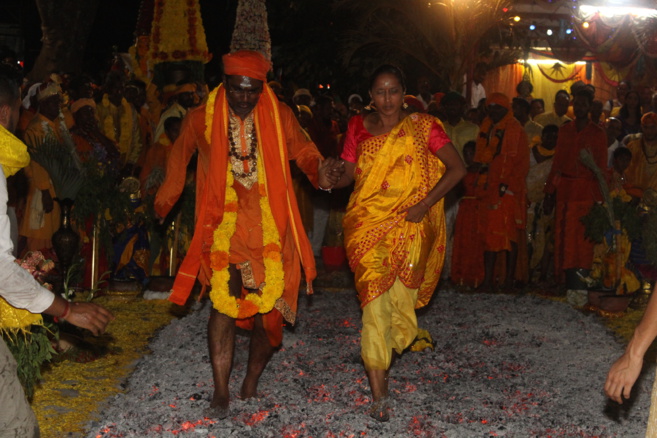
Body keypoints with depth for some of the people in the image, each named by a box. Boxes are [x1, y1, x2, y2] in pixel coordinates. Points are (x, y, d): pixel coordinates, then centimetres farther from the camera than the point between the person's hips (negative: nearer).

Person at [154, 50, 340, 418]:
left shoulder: (279, 115, 1)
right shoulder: (202, 119, 2)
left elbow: (303, 151, 0)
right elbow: (180, 156, 16)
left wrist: (321, 171, -22)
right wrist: (165, 202, 18)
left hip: (269, 229, 1)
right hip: (224, 227, -1)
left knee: (269, 310, 2)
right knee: (224, 303, -11)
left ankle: (252, 384, 20)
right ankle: (221, 392, -1)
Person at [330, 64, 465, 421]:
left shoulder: (422, 127, 1)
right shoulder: (359, 128, 8)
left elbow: (457, 168, -2)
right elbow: (347, 174, 6)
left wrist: (425, 204, -11)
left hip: (409, 227, 0)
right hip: (369, 224, 0)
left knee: (399, 301, 1)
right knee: (375, 301, -9)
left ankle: (380, 362, 29)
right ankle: (379, 394, -7)